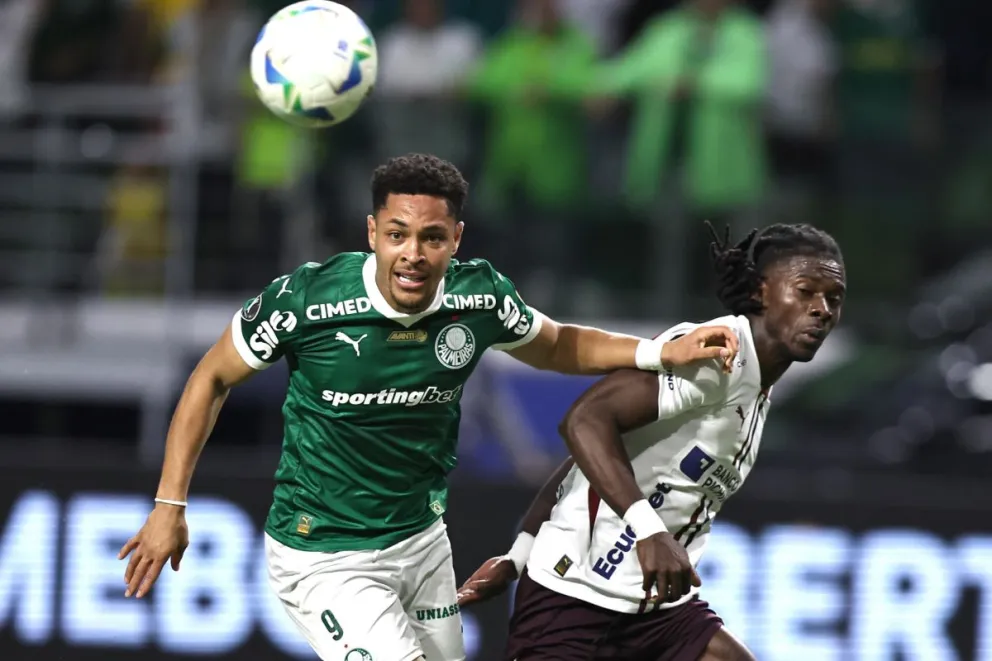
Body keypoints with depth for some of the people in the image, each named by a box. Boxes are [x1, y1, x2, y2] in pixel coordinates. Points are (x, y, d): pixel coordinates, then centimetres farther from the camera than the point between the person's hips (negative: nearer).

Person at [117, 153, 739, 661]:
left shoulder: (481, 297, -11)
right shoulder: (307, 299, -22)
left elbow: (557, 346, 12)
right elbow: (212, 379, -6)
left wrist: (663, 352, -2)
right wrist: (170, 505, -8)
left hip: (422, 542, 6)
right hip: (325, 556, -5)